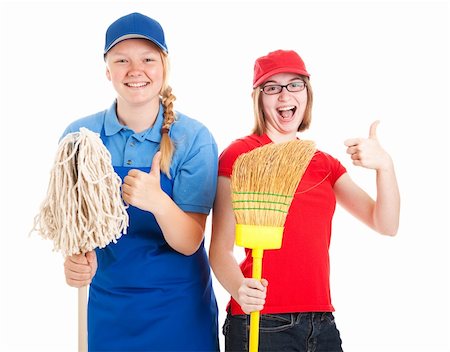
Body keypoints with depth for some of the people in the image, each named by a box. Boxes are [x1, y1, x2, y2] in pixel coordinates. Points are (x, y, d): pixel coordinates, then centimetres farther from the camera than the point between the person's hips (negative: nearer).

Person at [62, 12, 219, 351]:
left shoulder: (194, 138, -13)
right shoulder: (79, 135, -7)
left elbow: (189, 243, -16)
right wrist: (76, 257, -24)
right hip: (107, 304, 2)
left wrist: (158, 202, -36)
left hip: (179, 307, -1)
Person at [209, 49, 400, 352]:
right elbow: (220, 249, -8)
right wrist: (239, 289, -28)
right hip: (260, 323, -5)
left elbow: (385, 224, 5)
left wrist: (385, 165, -10)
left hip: (322, 324, 6)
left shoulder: (324, 163, 12)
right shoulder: (239, 154, -5)